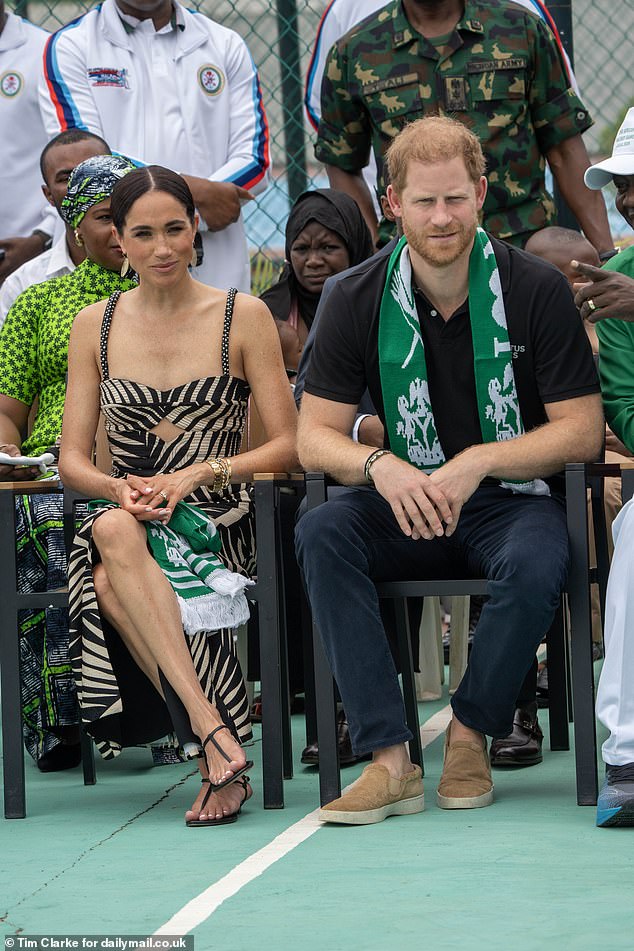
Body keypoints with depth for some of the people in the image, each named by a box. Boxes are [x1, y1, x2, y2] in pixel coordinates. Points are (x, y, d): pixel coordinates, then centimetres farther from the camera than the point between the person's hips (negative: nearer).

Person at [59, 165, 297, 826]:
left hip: (219, 523, -2)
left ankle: (208, 735, -36)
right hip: (125, 521, 2)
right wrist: (120, 488, -14)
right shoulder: (94, 327, 13)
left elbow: (286, 446, 0)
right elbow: (73, 461, 9)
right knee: (113, 534, -36)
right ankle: (215, 733, -42)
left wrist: (197, 475, -15)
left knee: (115, 585, -35)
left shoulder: (244, 318, 4)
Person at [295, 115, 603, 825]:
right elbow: (313, 437, -1)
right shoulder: (359, 301, 0)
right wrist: (380, 465, -24)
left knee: (536, 564, -36)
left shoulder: (536, 289, -6)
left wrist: (477, 462, -22)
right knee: (321, 533, -28)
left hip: (514, 497, -2)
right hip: (408, 504, 2)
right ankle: (390, 759, -32)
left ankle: (470, 732, -10)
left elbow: (582, 431, -7)